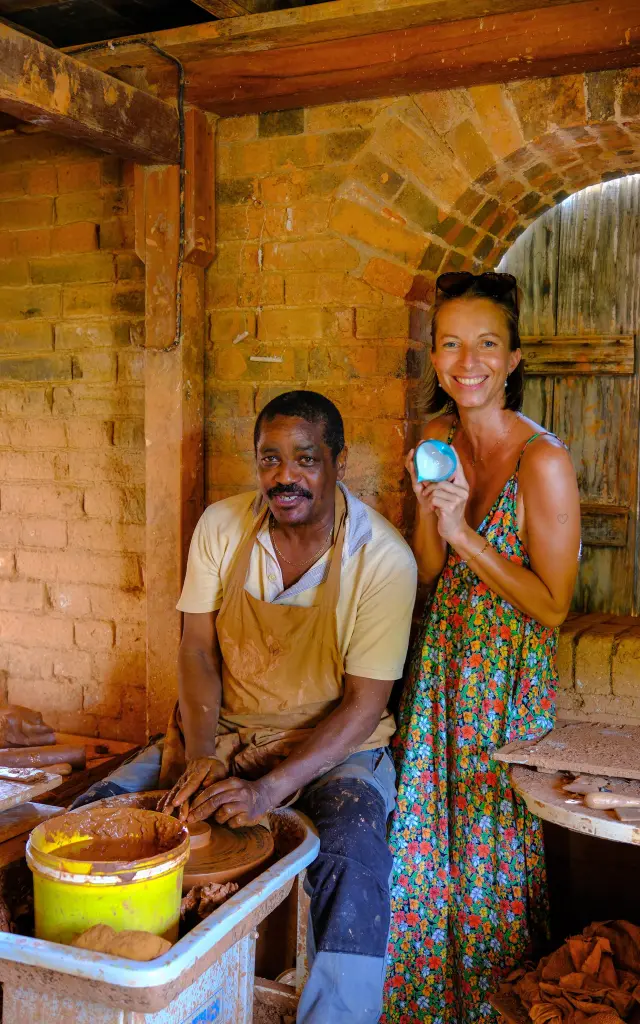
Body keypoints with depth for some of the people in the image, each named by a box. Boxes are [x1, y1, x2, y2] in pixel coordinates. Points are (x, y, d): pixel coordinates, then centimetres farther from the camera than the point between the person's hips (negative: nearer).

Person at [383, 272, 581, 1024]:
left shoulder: (543, 462, -20)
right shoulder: (438, 439, 1)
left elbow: (552, 606, -17)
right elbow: (426, 574, 5)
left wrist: (465, 534, -23)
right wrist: (429, 509, -14)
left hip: (508, 679, -6)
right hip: (441, 664, 6)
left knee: (493, 845, 8)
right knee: (428, 838, 16)